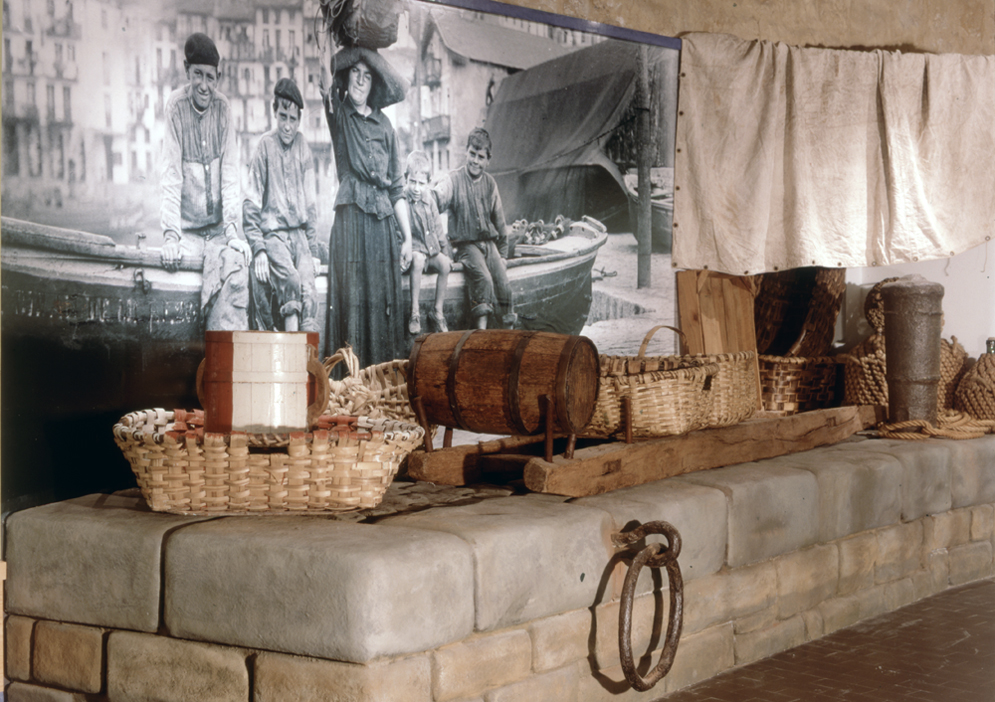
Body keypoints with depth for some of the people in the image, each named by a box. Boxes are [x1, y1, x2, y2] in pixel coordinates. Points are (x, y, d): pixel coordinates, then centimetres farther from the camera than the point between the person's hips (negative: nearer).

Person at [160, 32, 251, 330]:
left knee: (237, 268, -25)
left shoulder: (222, 108, 2)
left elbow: (230, 174, 2)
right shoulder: (176, 106, -5)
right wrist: (171, 235, -16)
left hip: (218, 230, 1)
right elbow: (171, 176, -8)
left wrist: (232, 229, -9)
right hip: (188, 230, -1)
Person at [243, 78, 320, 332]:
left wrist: (313, 248, 12)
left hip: (299, 233, 4)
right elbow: (251, 203, 0)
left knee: (309, 292, -20)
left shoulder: (302, 145, 10)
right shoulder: (265, 145, -2)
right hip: (273, 233, -4)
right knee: (291, 281, -29)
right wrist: (258, 249, -8)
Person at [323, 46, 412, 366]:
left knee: (384, 298, 0)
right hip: (351, 217, -3)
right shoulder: (338, 113, 8)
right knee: (352, 296, -7)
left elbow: (396, 186, 13)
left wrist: (407, 235, 10)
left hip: (383, 220, 3)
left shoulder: (384, 125, 13)